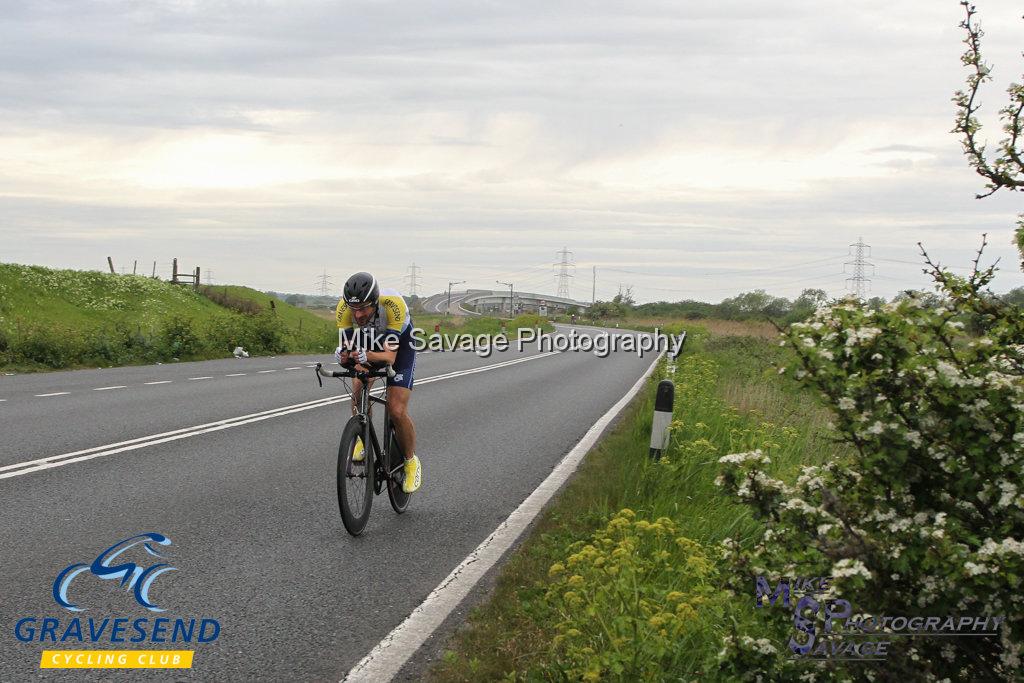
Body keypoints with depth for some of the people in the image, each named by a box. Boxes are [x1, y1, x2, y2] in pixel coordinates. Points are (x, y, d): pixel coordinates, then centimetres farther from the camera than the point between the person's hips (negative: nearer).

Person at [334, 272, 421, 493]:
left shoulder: (393, 304, -40)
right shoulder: (344, 307, -30)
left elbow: (389, 357, -41)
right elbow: (346, 349, -27)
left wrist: (366, 356, -61)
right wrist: (343, 355, -51)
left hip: (400, 344, -3)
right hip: (368, 340, 3)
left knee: (397, 411, -14)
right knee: (358, 392, -22)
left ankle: (411, 462, 9)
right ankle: (363, 441, 4)